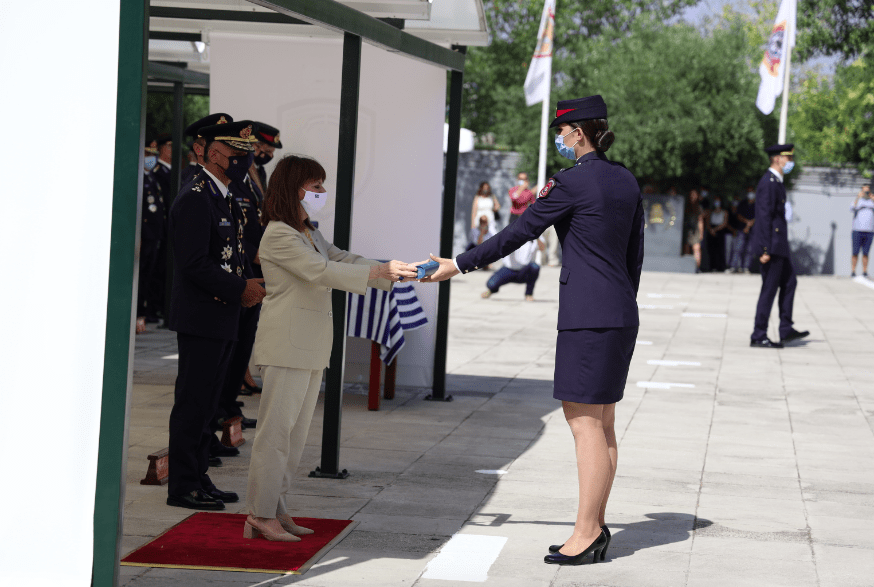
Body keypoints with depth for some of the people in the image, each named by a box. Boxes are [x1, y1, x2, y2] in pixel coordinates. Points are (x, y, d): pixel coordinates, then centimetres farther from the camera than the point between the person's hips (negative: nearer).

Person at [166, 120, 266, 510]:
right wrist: (241, 289, -18)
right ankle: (182, 486, 0)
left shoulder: (223, 196, 17)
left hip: (222, 318, 10)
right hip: (200, 317, -10)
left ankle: (198, 476, 20)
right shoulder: (195, 199, -16)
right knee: (193, 401, -5)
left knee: (206, 401, 14)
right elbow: (195, 263, -22)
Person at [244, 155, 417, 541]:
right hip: (287, 346, -9)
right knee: (276, 429, -7)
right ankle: (260, 516, -3)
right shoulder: (278, 235, -12)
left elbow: (342, 260, 14)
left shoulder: (309, 234, 18)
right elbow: (321, 271, -21)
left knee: (296, 432, 9)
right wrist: (379, 271, -23)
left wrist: (393, 272, 0)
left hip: (311, 349, 9)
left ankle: (277, 511, 14)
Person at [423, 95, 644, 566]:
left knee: (584, 422, -5)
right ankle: (595, 526, 15)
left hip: (587, 316, -9)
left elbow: (516, 234, -8)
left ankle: (586, 531, -3)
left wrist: (458, 265, 0)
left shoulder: (571, 182, -12)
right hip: (621, 313, 9)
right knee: (600, 422, 11)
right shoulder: (625, 181, 12)